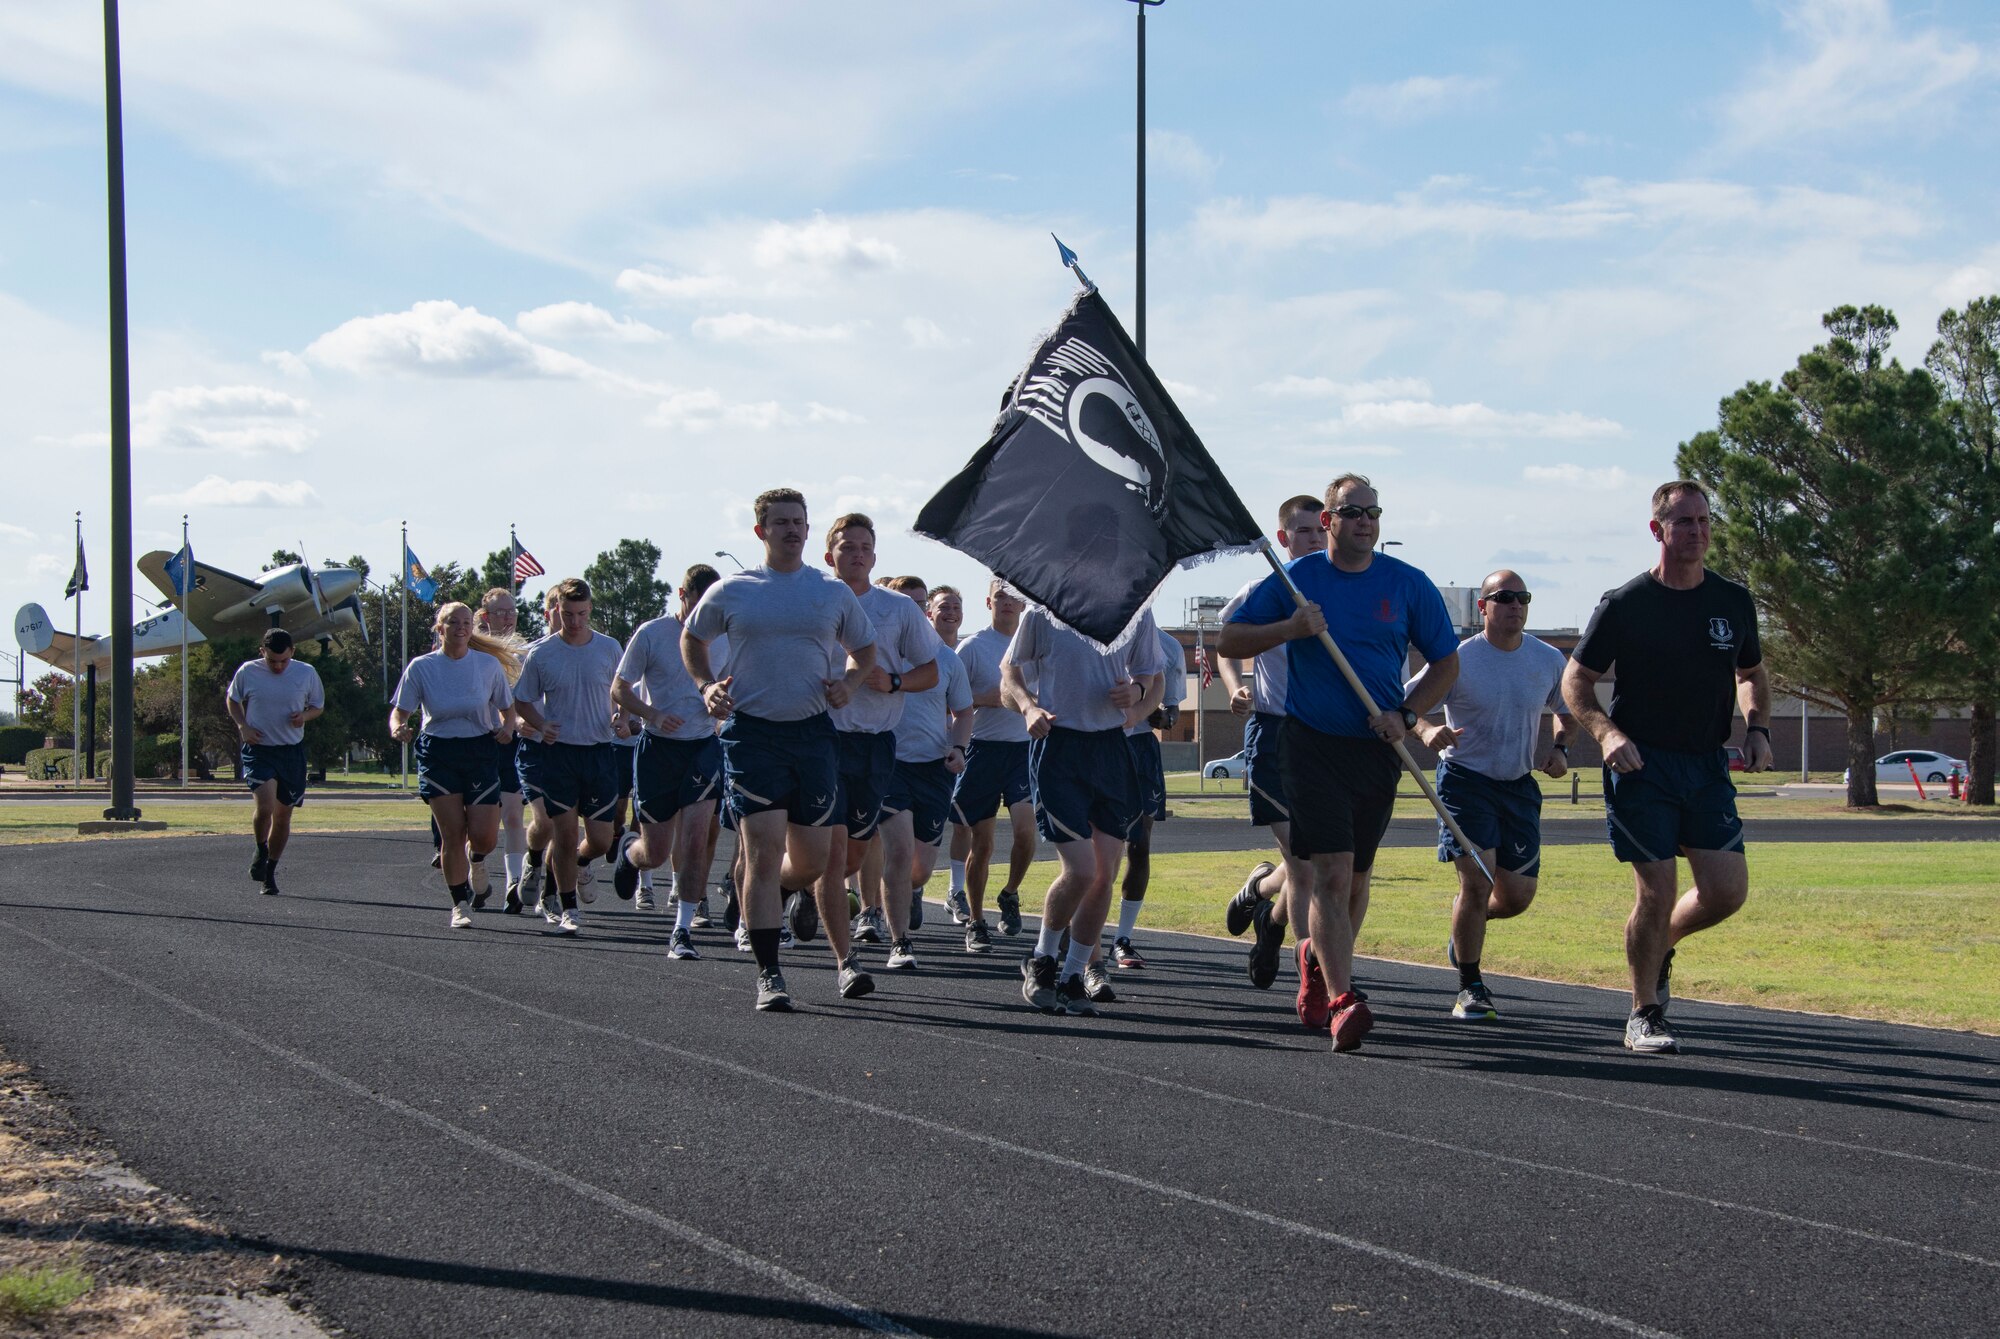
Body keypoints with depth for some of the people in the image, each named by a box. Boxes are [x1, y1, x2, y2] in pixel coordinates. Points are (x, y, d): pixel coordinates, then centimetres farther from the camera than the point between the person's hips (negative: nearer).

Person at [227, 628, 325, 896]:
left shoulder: (306, 673, -2)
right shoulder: (247, 672, -5)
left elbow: (318, 705, 13)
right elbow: (232, 700, 13)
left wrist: (305, 716, -10)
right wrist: (242, 726, -4)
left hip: (292, 751, 2)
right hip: (258, 749, -2)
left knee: (283, 815, 7)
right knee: (266, 806, -22)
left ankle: (270, 871, 25)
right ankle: (261, 851, 9)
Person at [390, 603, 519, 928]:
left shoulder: (489, 664, 1)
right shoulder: (421, 667, -1)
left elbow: (507, 708, 9)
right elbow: (400, 710, 1)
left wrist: (506, 728, -12)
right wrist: (398, 728, -22)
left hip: (480, 751, 1)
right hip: (438, 754, -1)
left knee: (484, 836, -8)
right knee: (453, 833, -5)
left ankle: (475, 859, 31)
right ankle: (460, 904, 10)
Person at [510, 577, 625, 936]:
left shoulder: (609, 648, 2)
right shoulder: (540, 654, -2)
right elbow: (522, 701, 8)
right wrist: (541, 725, -11)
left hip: (599, 751, 2)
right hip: (557, 752, -2)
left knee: (600, 841, 1)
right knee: (565, 834, -3)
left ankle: (570, 867, 34)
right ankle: (567, 907, 13)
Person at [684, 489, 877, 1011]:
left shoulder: (834, 592, 9)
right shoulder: (731, 591, 4)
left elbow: (864, 649, 22)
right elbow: (692, 638, 19)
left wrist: (849, 682, 1)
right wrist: (706, 686, 1)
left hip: (813, 732, 3)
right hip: (751, 732, -3)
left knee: (813, 859, 5)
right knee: (764, 847, -11)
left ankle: (752, 890, 39)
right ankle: (769, 975, -6)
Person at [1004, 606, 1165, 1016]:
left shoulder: (1136, 612, 6)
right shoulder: (1044, 611, -2)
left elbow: (1153, 679, 16)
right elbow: (1009, 673, 9)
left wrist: (1137, 692, -8)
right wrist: (1029, 706, -11)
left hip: (1112, 747, 4)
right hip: (1056, 745, -4)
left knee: (1105, 874, 2)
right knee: (1080, 870, -13)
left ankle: (1072, 978, 17)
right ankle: (1041, 961, 13)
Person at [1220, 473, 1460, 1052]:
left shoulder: (1408, 584, 4)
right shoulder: (1295, 579, 1)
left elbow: (1446, 663, 10)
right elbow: (1229, 641, 3)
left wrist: (1406, 714, -5)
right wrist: (1290, 628, -13)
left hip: (1377, 749, 3)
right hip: (1311, 744, -3)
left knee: (1355, 876, 12)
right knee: (1331, 870, -15)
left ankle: (1317, 966, 37)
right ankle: (1340, 1001, -18)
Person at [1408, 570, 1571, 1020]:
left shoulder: (1549, 660, 1)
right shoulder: (1459, 659, -11)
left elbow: (1568, 711, 18)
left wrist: (1559, 748, -2)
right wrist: (1427, 729, -34)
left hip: (1520, 785, 4)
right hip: (1465, 779, -4)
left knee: (1517, 896, 4)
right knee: (1477, 878, -16)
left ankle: (1465, 926, 39)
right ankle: (1470, 987, 0)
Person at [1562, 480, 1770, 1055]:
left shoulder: (1733, 602, 6)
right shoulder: (1624, 605, -5)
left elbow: (1752, 675, 21)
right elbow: (1575, 680, 0)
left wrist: (1757, 728, 3)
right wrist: (1607, 732, -17)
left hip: (1708, 767, 4)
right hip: (1641, 765, -4)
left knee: (1728, 889, -5)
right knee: (1657, 892, -7)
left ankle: (1660, 944, 27)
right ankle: (1644, 1015, 10)